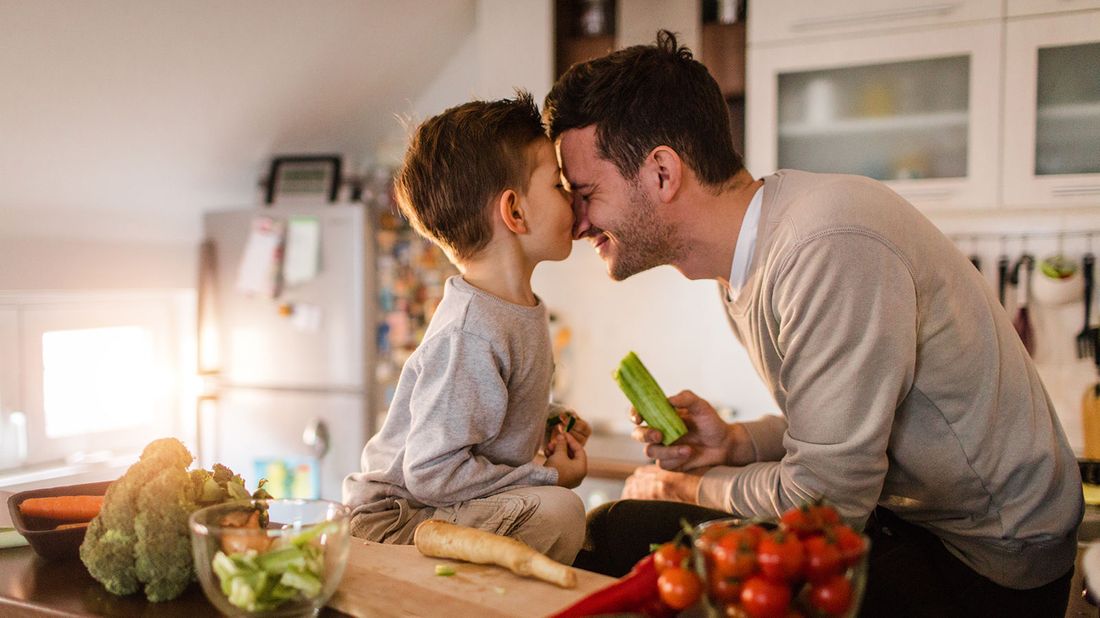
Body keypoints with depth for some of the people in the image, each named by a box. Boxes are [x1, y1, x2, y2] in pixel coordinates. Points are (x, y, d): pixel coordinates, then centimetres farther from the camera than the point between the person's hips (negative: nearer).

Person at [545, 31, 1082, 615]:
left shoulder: (831, 248, -27)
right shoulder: (744, 261, 4)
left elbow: (822, 503, -24)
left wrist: (687, 488, -7)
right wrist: (737, 442, -2)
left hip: (985, 568, -8)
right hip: (910, 520, 9)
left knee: (622, 533, -18)